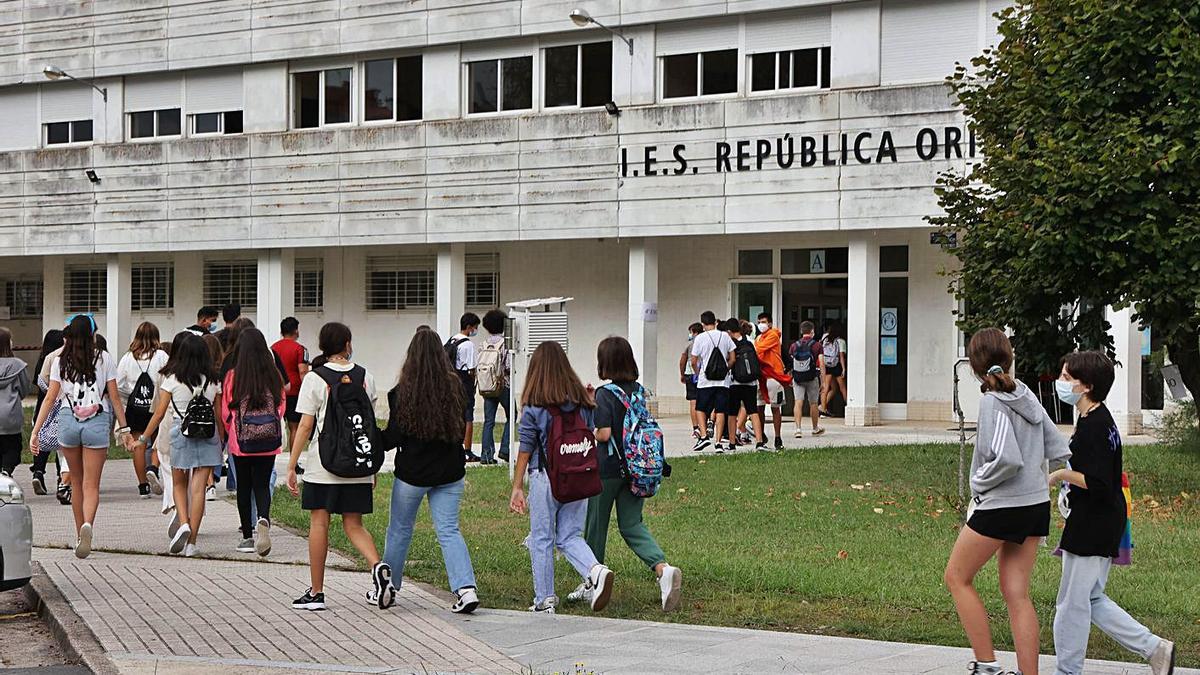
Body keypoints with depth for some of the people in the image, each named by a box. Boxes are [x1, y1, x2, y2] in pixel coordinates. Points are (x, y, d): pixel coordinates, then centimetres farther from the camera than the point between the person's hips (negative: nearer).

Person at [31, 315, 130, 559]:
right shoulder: (104, 359, 1)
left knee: (77, 482, 17)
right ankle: (88, 525, -28)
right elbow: (114, 397, 2)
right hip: (97, 422, -2)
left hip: (68, 420, 2)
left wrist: (35, 431, 2)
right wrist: (123, 428, 9)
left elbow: (50, 398, 0)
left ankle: (80, 534, 23)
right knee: (91, 484, -2)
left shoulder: (60, 361, 4)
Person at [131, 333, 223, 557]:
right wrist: (221, 441, 15)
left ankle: (183, 524, -5)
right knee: (198, 488, 1)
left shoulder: (172, 380, -3)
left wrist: (143, 439, 6)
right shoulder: (213, 381, 2)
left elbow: (159, 413, -2)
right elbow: (219, 416, 4)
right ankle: (191, 542, 2)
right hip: (208, 437, 1)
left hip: (180, 433, -1)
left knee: (179, 485, 18)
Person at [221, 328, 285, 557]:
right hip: (269, 443, 1)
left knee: (244, 487, 11)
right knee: (262, 484, 7)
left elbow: (226, 411, 0)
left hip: (241, 442, -1)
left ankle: (248, 536, 13)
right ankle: (263, 519, -21)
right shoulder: (274, 375, -3)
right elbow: (282, 406, 4)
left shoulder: (233, 376, -7)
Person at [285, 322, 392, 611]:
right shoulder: (364, 376, 5)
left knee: (319, 522, 5)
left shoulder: (314, 378, -6)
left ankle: (316, 593, 9)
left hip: (323, 464, -3)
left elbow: (305, 426, -7)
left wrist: (291, 467, -2)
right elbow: (371, 422, 9)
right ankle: (378, 566, -14)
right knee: (353, 524, 11)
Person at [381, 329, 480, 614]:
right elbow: (462, 428, 5)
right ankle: (466, 588, -10)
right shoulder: (454, 387, -4)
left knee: (400, 530, 15)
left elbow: (393, 437, -10)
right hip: (450, 472, 3)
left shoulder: (402, 392, -14)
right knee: (449, 530, 6)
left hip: (413, 472, -2)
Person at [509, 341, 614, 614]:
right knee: (570, 537, 11)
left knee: (541, 539, 9)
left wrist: (517, 487, 2)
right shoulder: (582, 401, 3)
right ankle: (596, 570, -16)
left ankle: (544, 599, 14)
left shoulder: (534, 407, -8)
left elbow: (525, 450, -3)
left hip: (546, 476, -4)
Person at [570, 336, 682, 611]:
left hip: (607, 468, -6)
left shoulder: (605, 394, -15)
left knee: (596, 525, 11)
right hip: (635, 469, 6)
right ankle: (663, 569, -17)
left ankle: (591, 584, 25)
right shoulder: (639, 390, 5)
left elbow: (604, 434, -21)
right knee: (632, 525, 7)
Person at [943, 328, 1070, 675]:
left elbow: (1007, 459, -25)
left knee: (957, 577, 9)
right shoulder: (1025, 395, 7)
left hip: (1001, 507, -7)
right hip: (1036, 504, 7)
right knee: (1016, 593, 10)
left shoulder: (993, 401, -15)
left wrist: (979, 481, -11)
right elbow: (1058, 448, 10)